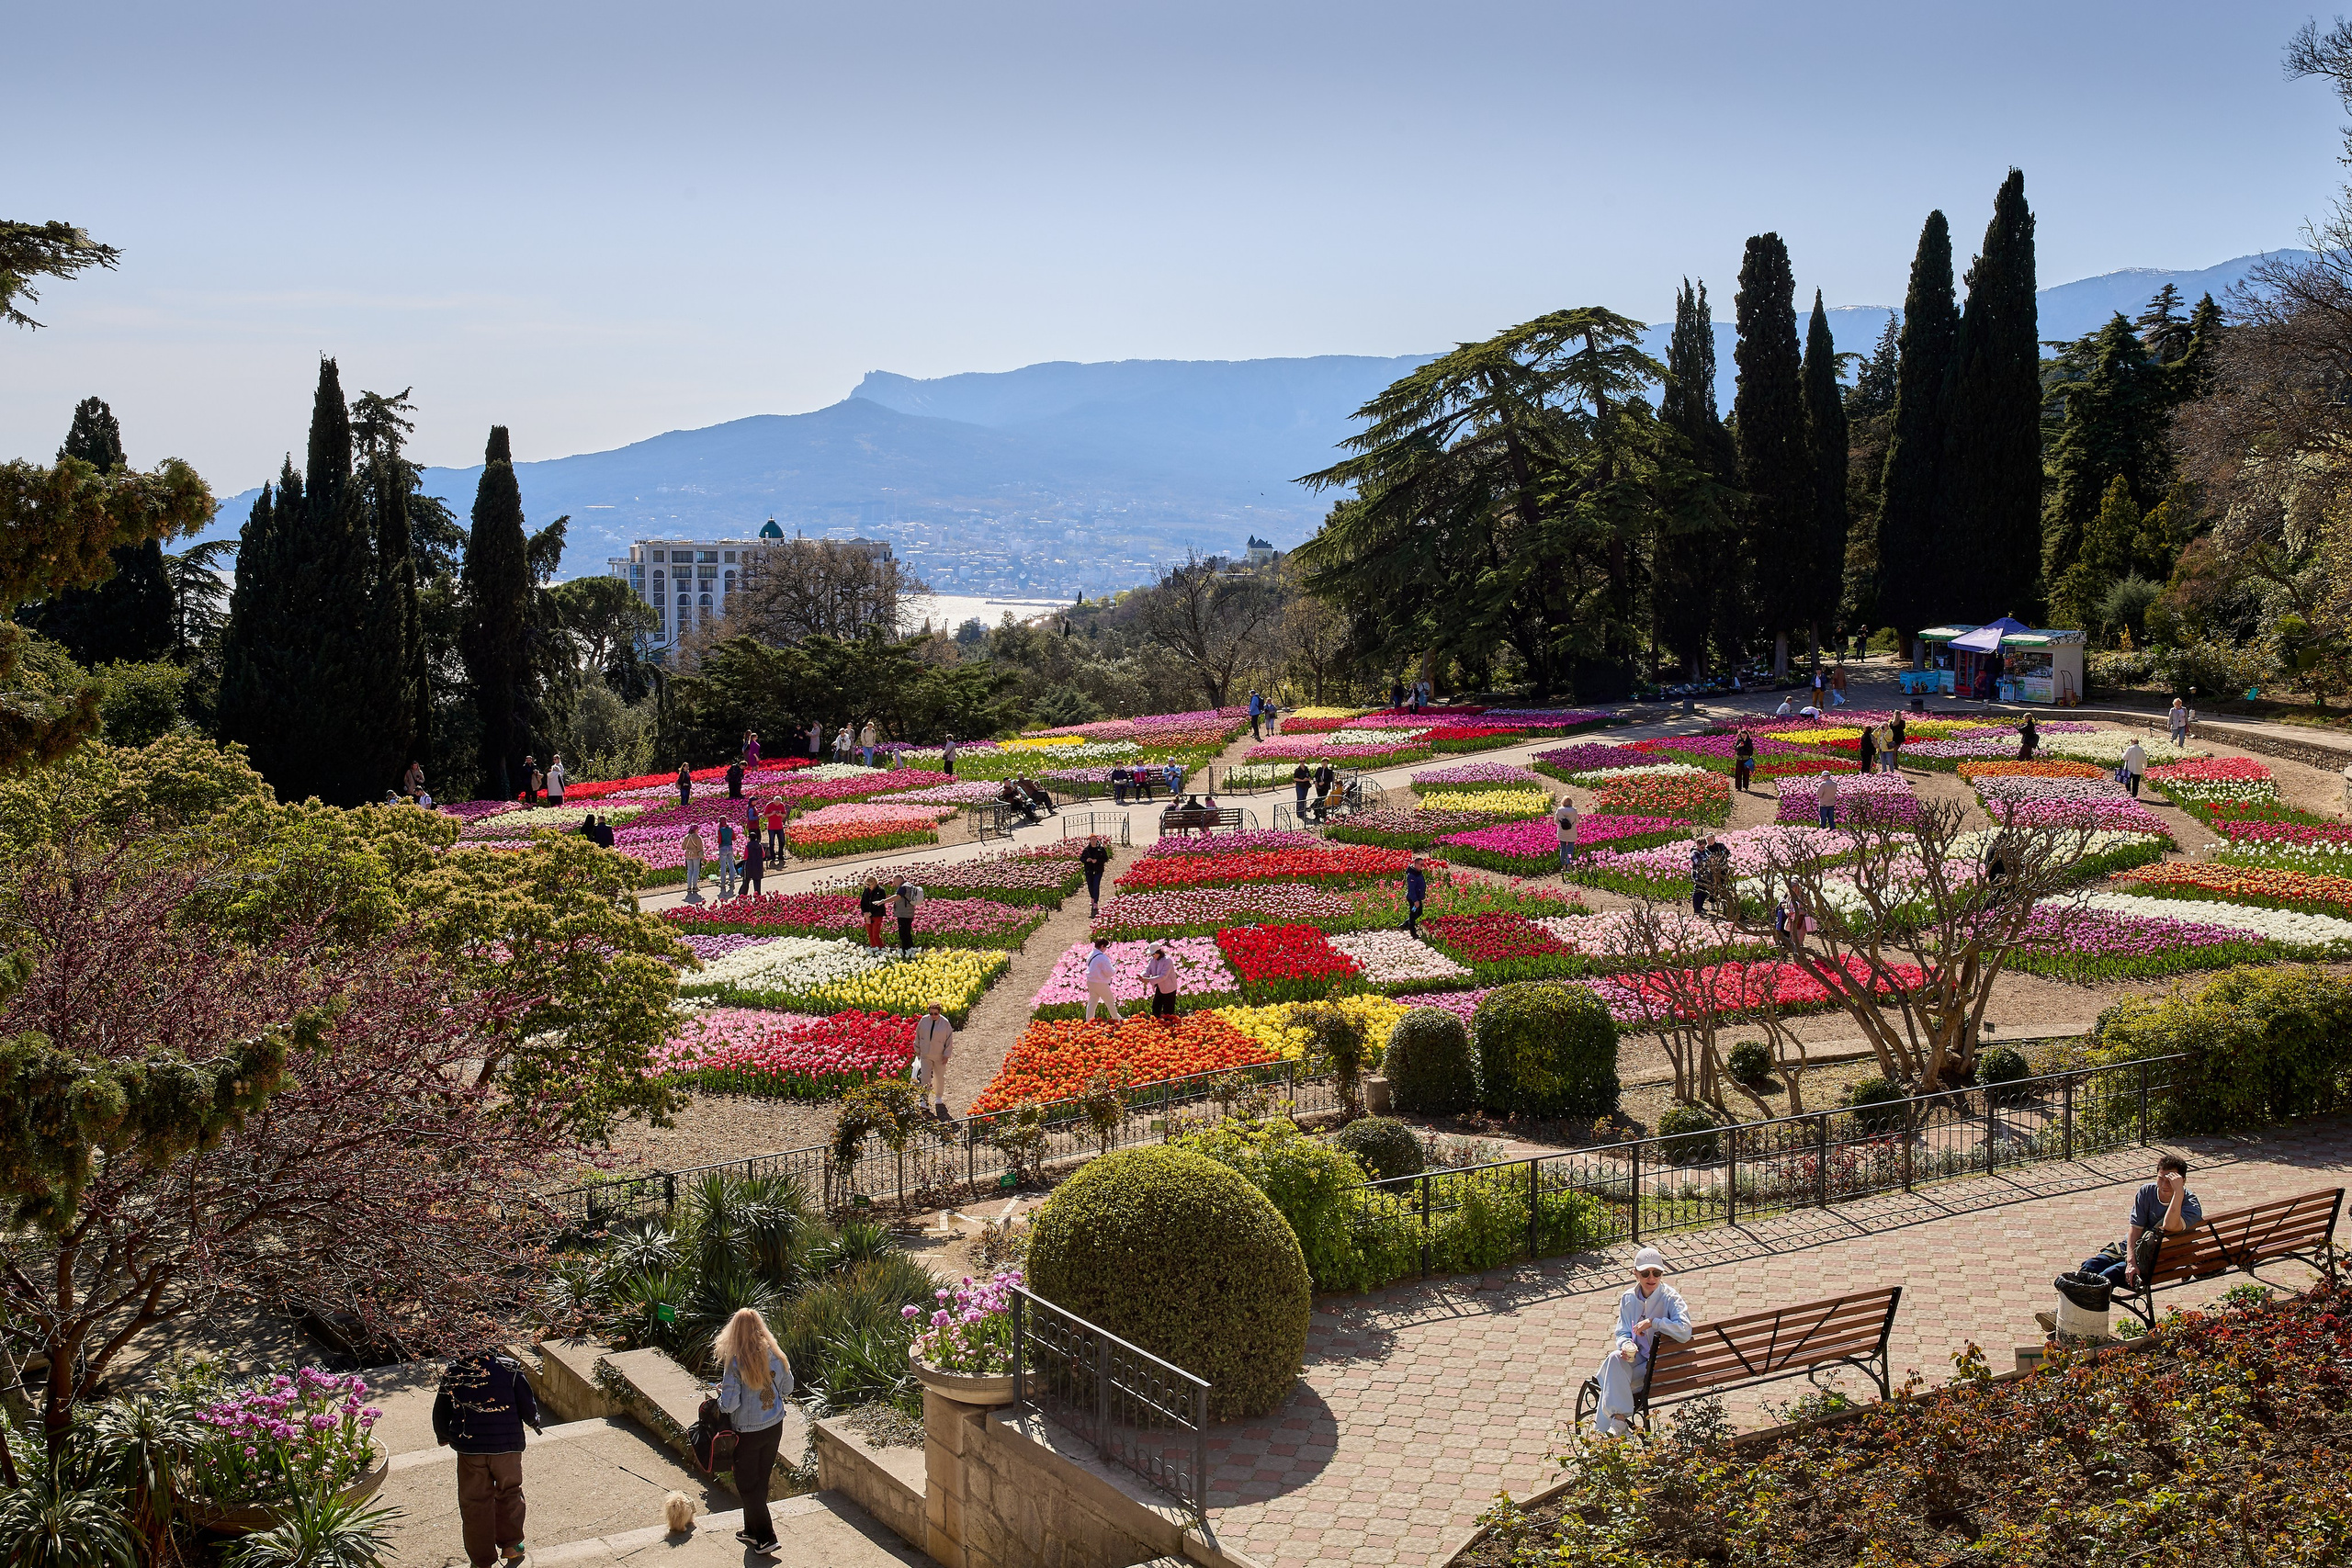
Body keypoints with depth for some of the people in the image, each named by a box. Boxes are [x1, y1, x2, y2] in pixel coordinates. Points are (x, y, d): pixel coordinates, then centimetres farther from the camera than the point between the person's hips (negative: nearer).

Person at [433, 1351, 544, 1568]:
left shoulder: (452, 1373, -4)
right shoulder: (510, 1368, -9)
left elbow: (440, 1414, 5)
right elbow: (528, 1408, -7)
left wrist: (443, 1437, 26)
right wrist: (534, 1422, 16)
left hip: (469, 1448, 1)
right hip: (507, 1444, -1)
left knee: (474, 1502, 13)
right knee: (509, 1492, 22)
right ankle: (510, 1544, 30)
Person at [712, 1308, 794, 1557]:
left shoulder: (735, 1363, -22)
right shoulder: (775, 1356, -7)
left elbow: (729, 1404, -22)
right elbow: (787, 1390, 5)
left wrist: (721, 1394, -1)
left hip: (747, 1432, -5)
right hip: (774, 1427, 5)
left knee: (747, 1484, 10)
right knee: (761, 1480, 20)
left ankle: (766, 1538, 8)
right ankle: (752, 1531, 34)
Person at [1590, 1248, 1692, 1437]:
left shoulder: (1670, 1298, -12)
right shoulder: (1628, 1299, 4)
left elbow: (1685, 1332, -27)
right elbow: (1622, 1332, 8)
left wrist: (1652, 1322, -30)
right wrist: (1626, 1345, -16)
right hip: (1637, 1356, 5)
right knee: (1615, 1358, -29)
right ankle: (1619, 1419, -31)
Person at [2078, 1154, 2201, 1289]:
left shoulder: (2191, 1205, -15)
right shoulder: (2146, 1192, -2)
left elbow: (2170, 1226, -37)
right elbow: (2135, 1229, -4)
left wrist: (2178, 1191, -38)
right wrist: (2131, 1262, -18)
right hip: (2132, 1248, 5)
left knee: (2111, 1273, -29)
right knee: (2089, 1266, -19)